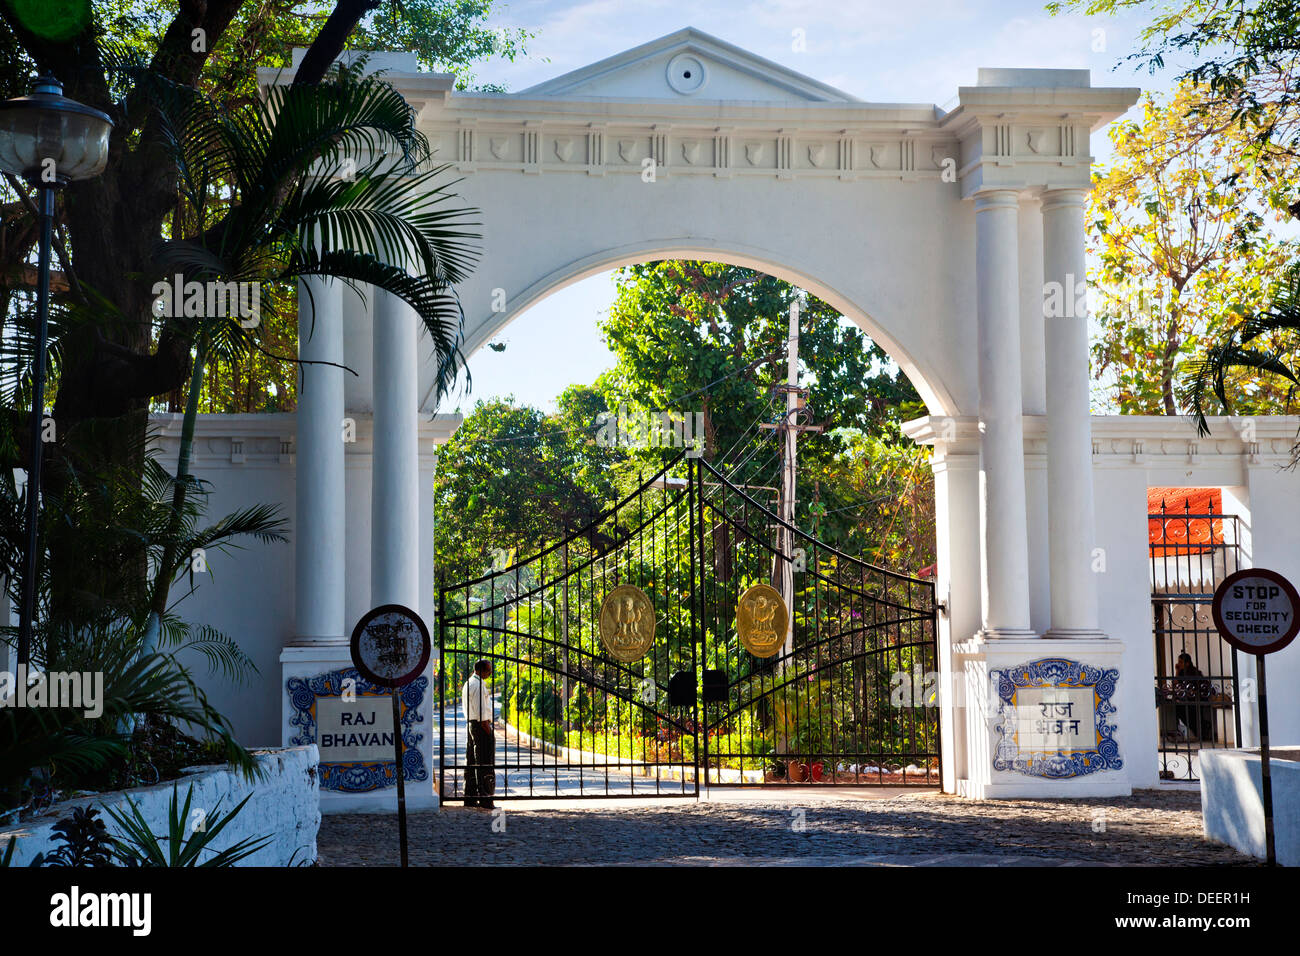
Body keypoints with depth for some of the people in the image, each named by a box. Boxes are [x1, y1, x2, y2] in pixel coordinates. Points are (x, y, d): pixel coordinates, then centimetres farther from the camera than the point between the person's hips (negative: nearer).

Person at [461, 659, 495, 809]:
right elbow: (481, 711, -17)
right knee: (485, 763, -8)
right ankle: (485, 799, -10)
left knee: (471, 762, 12)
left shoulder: (467, 684, 17)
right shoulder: (478, 685, -14)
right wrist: (488, 730, -16)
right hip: (480, 724, -10)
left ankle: (470, 797, 16)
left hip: (470, 723, 10)